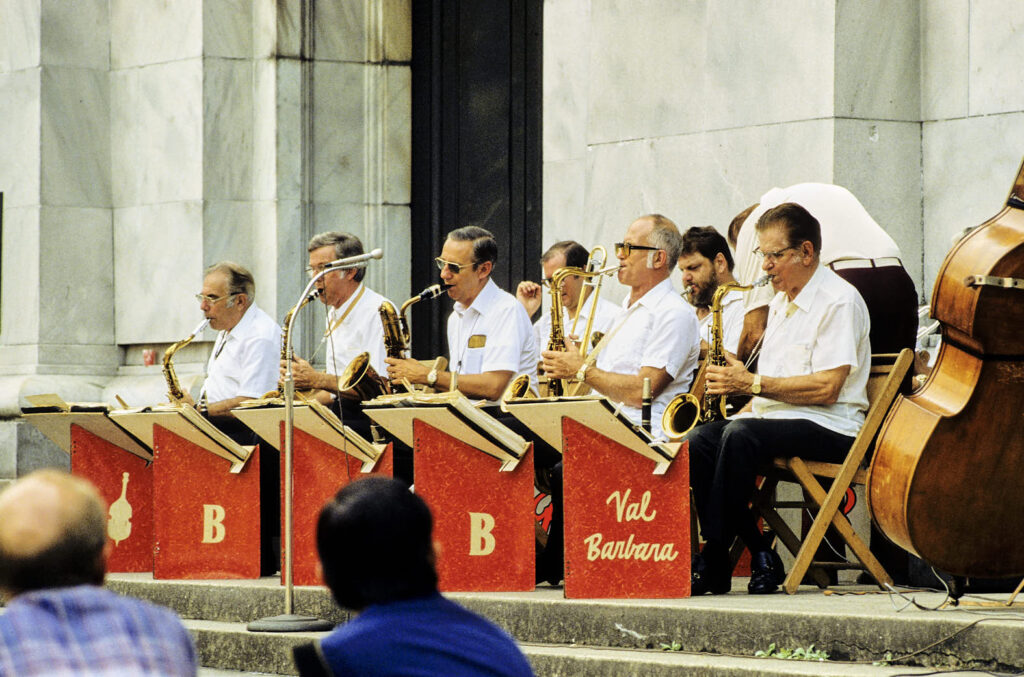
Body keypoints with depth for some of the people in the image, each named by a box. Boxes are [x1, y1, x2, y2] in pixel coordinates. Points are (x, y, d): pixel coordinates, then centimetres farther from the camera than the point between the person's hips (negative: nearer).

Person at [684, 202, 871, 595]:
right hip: (775, 419, 9)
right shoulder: (781, 303, 21)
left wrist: (753, 384, -17)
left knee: (741, 436, -34)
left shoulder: (838, 301, -8)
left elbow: (826, 388, -18)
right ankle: (758, 556, -22)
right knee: (699, 441, -19)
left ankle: (715, 559, -27)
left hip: (830, 430, -9)